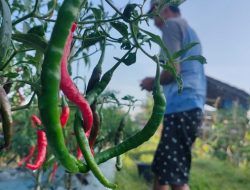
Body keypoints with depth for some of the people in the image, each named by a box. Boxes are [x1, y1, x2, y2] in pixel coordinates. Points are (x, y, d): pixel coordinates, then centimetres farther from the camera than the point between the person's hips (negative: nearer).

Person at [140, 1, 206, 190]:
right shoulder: (188, 30, 27)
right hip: (190, 106, 10)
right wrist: (159, 84, 20)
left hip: (182, 107, -10)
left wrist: (153, 82, 3)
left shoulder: (172, 24, -1)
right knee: (160, 170, 16)